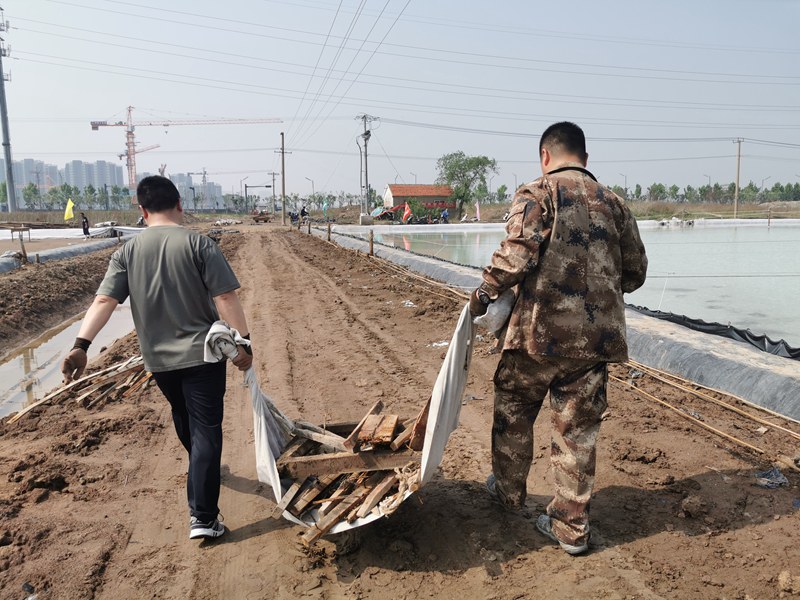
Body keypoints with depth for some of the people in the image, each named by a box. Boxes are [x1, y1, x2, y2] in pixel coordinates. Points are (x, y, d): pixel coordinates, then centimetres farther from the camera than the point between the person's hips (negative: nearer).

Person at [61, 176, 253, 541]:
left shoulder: (128, 252, 0)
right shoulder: (198, 244, -10)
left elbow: (103, 301, -10)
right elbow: (225, 298, -16)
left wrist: (81, 345, -15)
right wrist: (243, 342, -11)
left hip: (158, 359, 5)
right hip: (203, 354, -4)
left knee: (184, 419, 27)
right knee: (206, 429, 0)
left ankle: (200, 468, 53)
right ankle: (203, 517, -2)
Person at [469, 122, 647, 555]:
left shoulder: (537, 194, -5)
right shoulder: (612, 202, 10)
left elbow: (517, 254, -20)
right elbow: (635, 272, 14)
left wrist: (485, 293, -5)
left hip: (541, 329, -4)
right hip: (597, 336, 4)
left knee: (513, 410, 19)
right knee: (577, 430, 12)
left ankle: (509, 491, 37)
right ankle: (571, 527, 22)